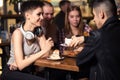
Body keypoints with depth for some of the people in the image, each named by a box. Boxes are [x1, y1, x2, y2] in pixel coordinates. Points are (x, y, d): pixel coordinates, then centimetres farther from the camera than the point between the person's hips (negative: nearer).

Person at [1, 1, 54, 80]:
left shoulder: (39, 31, 3)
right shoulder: (18, 33, -14)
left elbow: (46, 54, -11)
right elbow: (20, 65, -22)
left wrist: (24, 59, -21)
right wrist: (43, 51, -26)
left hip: (29, 72, 6)